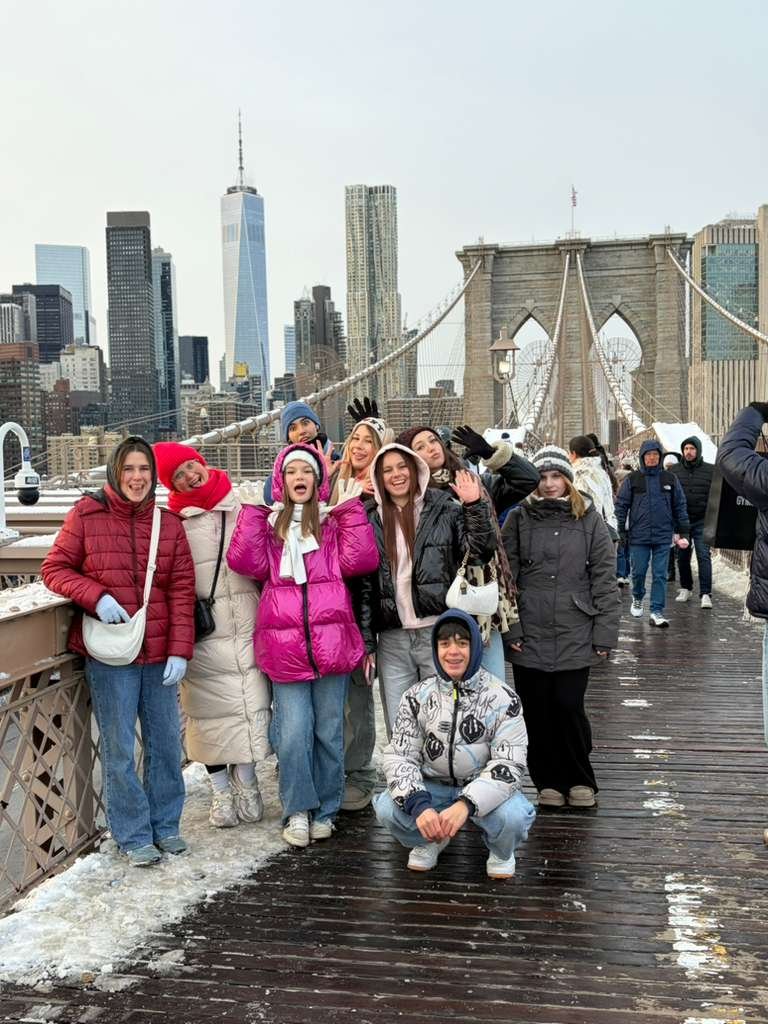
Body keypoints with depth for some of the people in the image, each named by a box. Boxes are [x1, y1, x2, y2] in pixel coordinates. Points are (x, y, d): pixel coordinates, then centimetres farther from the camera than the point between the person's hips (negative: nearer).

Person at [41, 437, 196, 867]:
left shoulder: (169, 524, 4)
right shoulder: (86, 514, -3)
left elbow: (182, 590, 2)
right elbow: (55, 569, 1)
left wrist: (180, 650, -5)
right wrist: (97, 596, -15)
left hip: (160, 653, 3)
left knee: (166, 742, 11)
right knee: (119, 750, 4)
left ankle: (166, 824, 29)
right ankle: (134, 836, 20)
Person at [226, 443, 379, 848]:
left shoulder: (336, 521, 9)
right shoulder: (267, 522, 10)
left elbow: (361, 561, -6)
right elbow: (246, 561, -6)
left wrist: (350, 509, -7)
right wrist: (252, 511, -5)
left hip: (331, 642, 1)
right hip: (284, 646, 0)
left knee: (329, 731, 9)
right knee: (293, 732, -4)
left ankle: (324, 810, 24)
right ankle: (298, 810, 13)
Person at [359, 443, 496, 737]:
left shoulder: (445, 508, 3)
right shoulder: (371, 520, 9)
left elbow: (481, 551, -4)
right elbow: (364, 585, 7)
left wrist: (475, 506, -13)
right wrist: (366, 643, 3)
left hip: (440, 634, -2)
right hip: (392, 639, 2)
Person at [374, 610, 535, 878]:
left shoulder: (502, 698, -12)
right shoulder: (417, 697, -5)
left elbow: (509, 764, -18)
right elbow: (398, 756, -8)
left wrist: (466, 805, -35)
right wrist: (419, 805, -27)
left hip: (483, 788, -2)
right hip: (433, 788, 2)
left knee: (512, 816, -33)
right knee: (386, 808, -26)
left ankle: (501, 852, 5)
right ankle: (429, 841, 9)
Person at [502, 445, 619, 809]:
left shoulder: (590, 520, 4)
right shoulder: (519, 519, 4)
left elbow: (604, 580, 1)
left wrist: (604, 635, -3)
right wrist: (509, 629, -5)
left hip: (575, 637, -1)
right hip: (530, 635, 1)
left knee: (569, 707, -2)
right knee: (537, 712, 7)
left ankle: (580, 781, 20)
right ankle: (548, 782, 24)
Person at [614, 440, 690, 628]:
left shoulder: (670, 479, 7)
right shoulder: (633, 479, 2)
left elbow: (680, 506, 10)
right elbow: (621, 505, 3)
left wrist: (683, 532, 6)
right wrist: (622, 531, -1)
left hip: (663, 536, 1)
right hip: (639, 536, -1)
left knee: (660, 575, 1)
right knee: (638, 572, 6)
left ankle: (657, 612, 5)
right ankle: (637, 599, 33)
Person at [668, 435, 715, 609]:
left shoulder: (711, 470, 1)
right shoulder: (674, 471, 6)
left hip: (702, 521, -2)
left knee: (703, 556, -8)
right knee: (682, 557, 10)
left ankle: (705, 594, -8)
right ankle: (685, 589, 26)